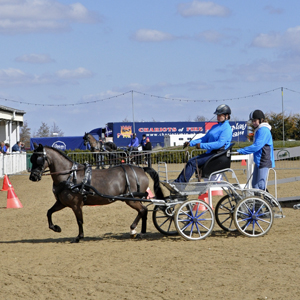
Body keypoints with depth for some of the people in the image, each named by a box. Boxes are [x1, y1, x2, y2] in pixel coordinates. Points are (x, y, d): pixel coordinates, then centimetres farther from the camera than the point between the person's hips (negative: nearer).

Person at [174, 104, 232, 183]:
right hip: (210, 153, 9)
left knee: (193, 163, -20)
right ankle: (177, 181, -15)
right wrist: (190, 143, 10)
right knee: (190, 161, -9)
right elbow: (205, 138, 23)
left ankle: (181, 183, -21)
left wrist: (202, 145, -24)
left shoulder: (227, 129, -10)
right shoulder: (215, 126, 20)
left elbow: (220, 143, -22)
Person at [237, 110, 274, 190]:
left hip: (264, 162, -11)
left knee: (260, 185, -12)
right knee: (255, 184, 11)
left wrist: (241, 151, -21)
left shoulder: (263, 130, -16)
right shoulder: (258, 130, 17)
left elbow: (256, 146, -23)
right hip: (258, 161, 11)